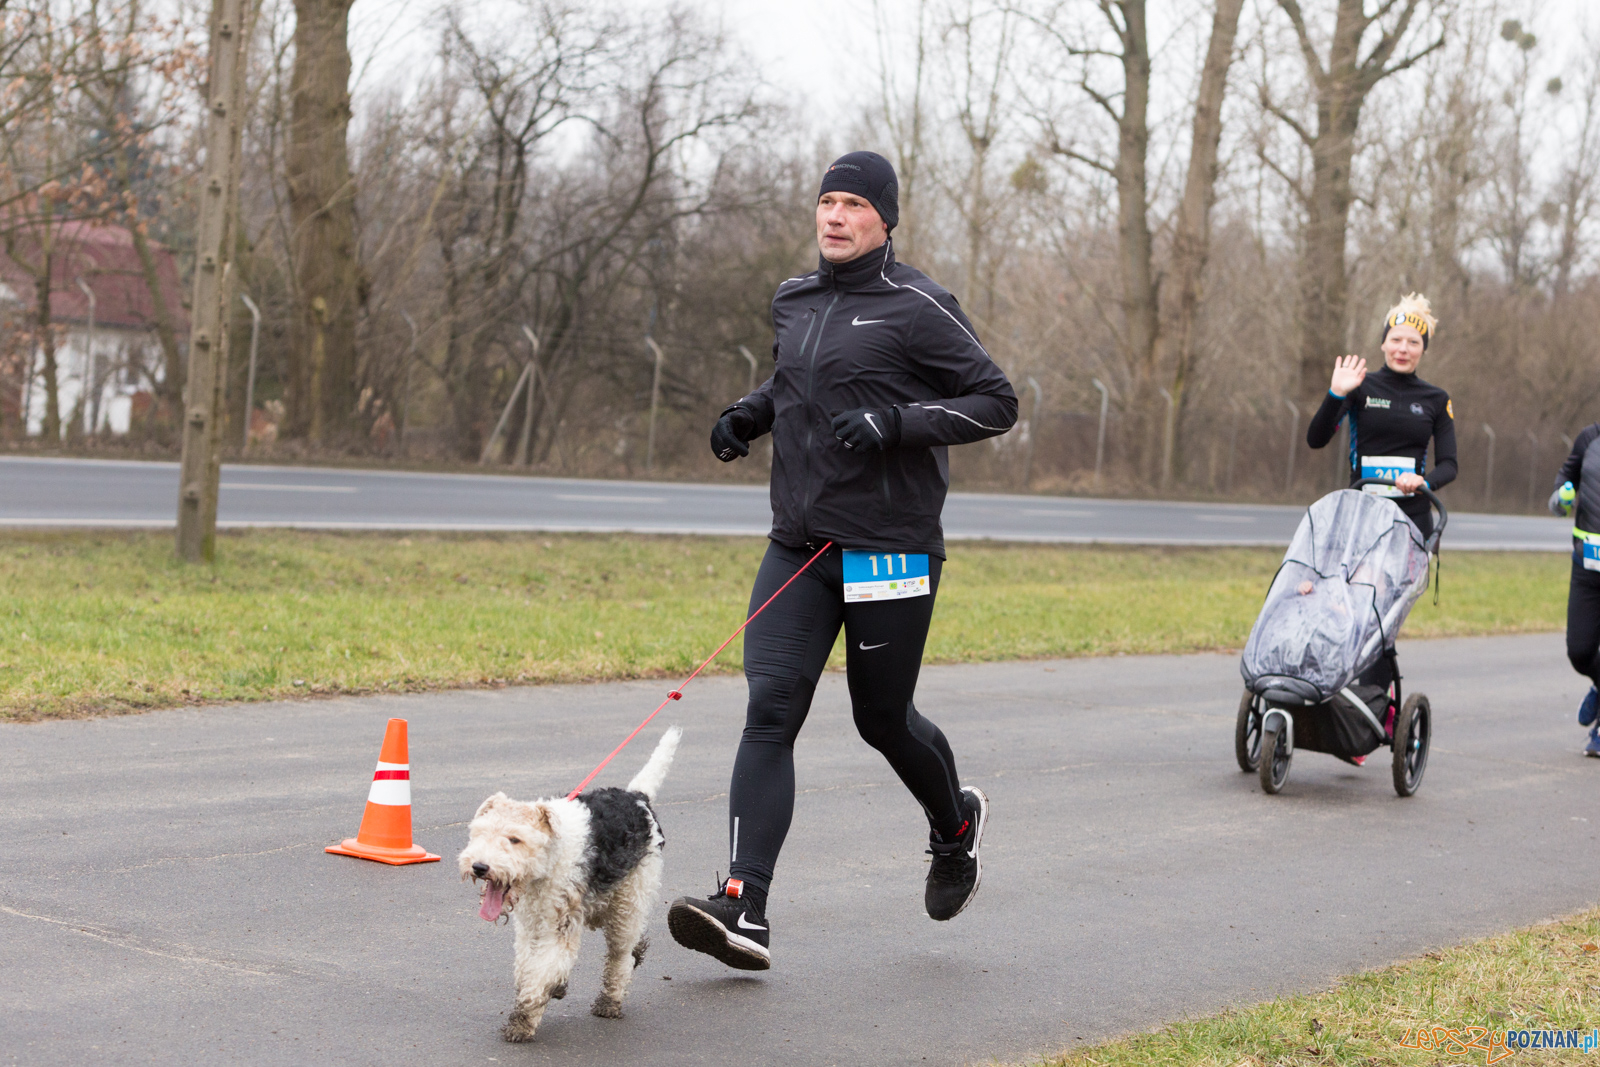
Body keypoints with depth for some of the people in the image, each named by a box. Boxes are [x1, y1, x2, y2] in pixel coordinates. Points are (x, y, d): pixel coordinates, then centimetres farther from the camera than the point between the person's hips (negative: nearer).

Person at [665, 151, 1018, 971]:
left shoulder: (915, 309, -8)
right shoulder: (793, 302, 11)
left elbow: (996, 402, -7)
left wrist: (897, 421, -20)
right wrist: (751, 412, 8)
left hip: (890, 551, -5)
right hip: (797, 548, 5)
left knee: (883, 719, 9)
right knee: (770, 711, -10)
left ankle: (955, 823, 42)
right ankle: (743, 909, -16)